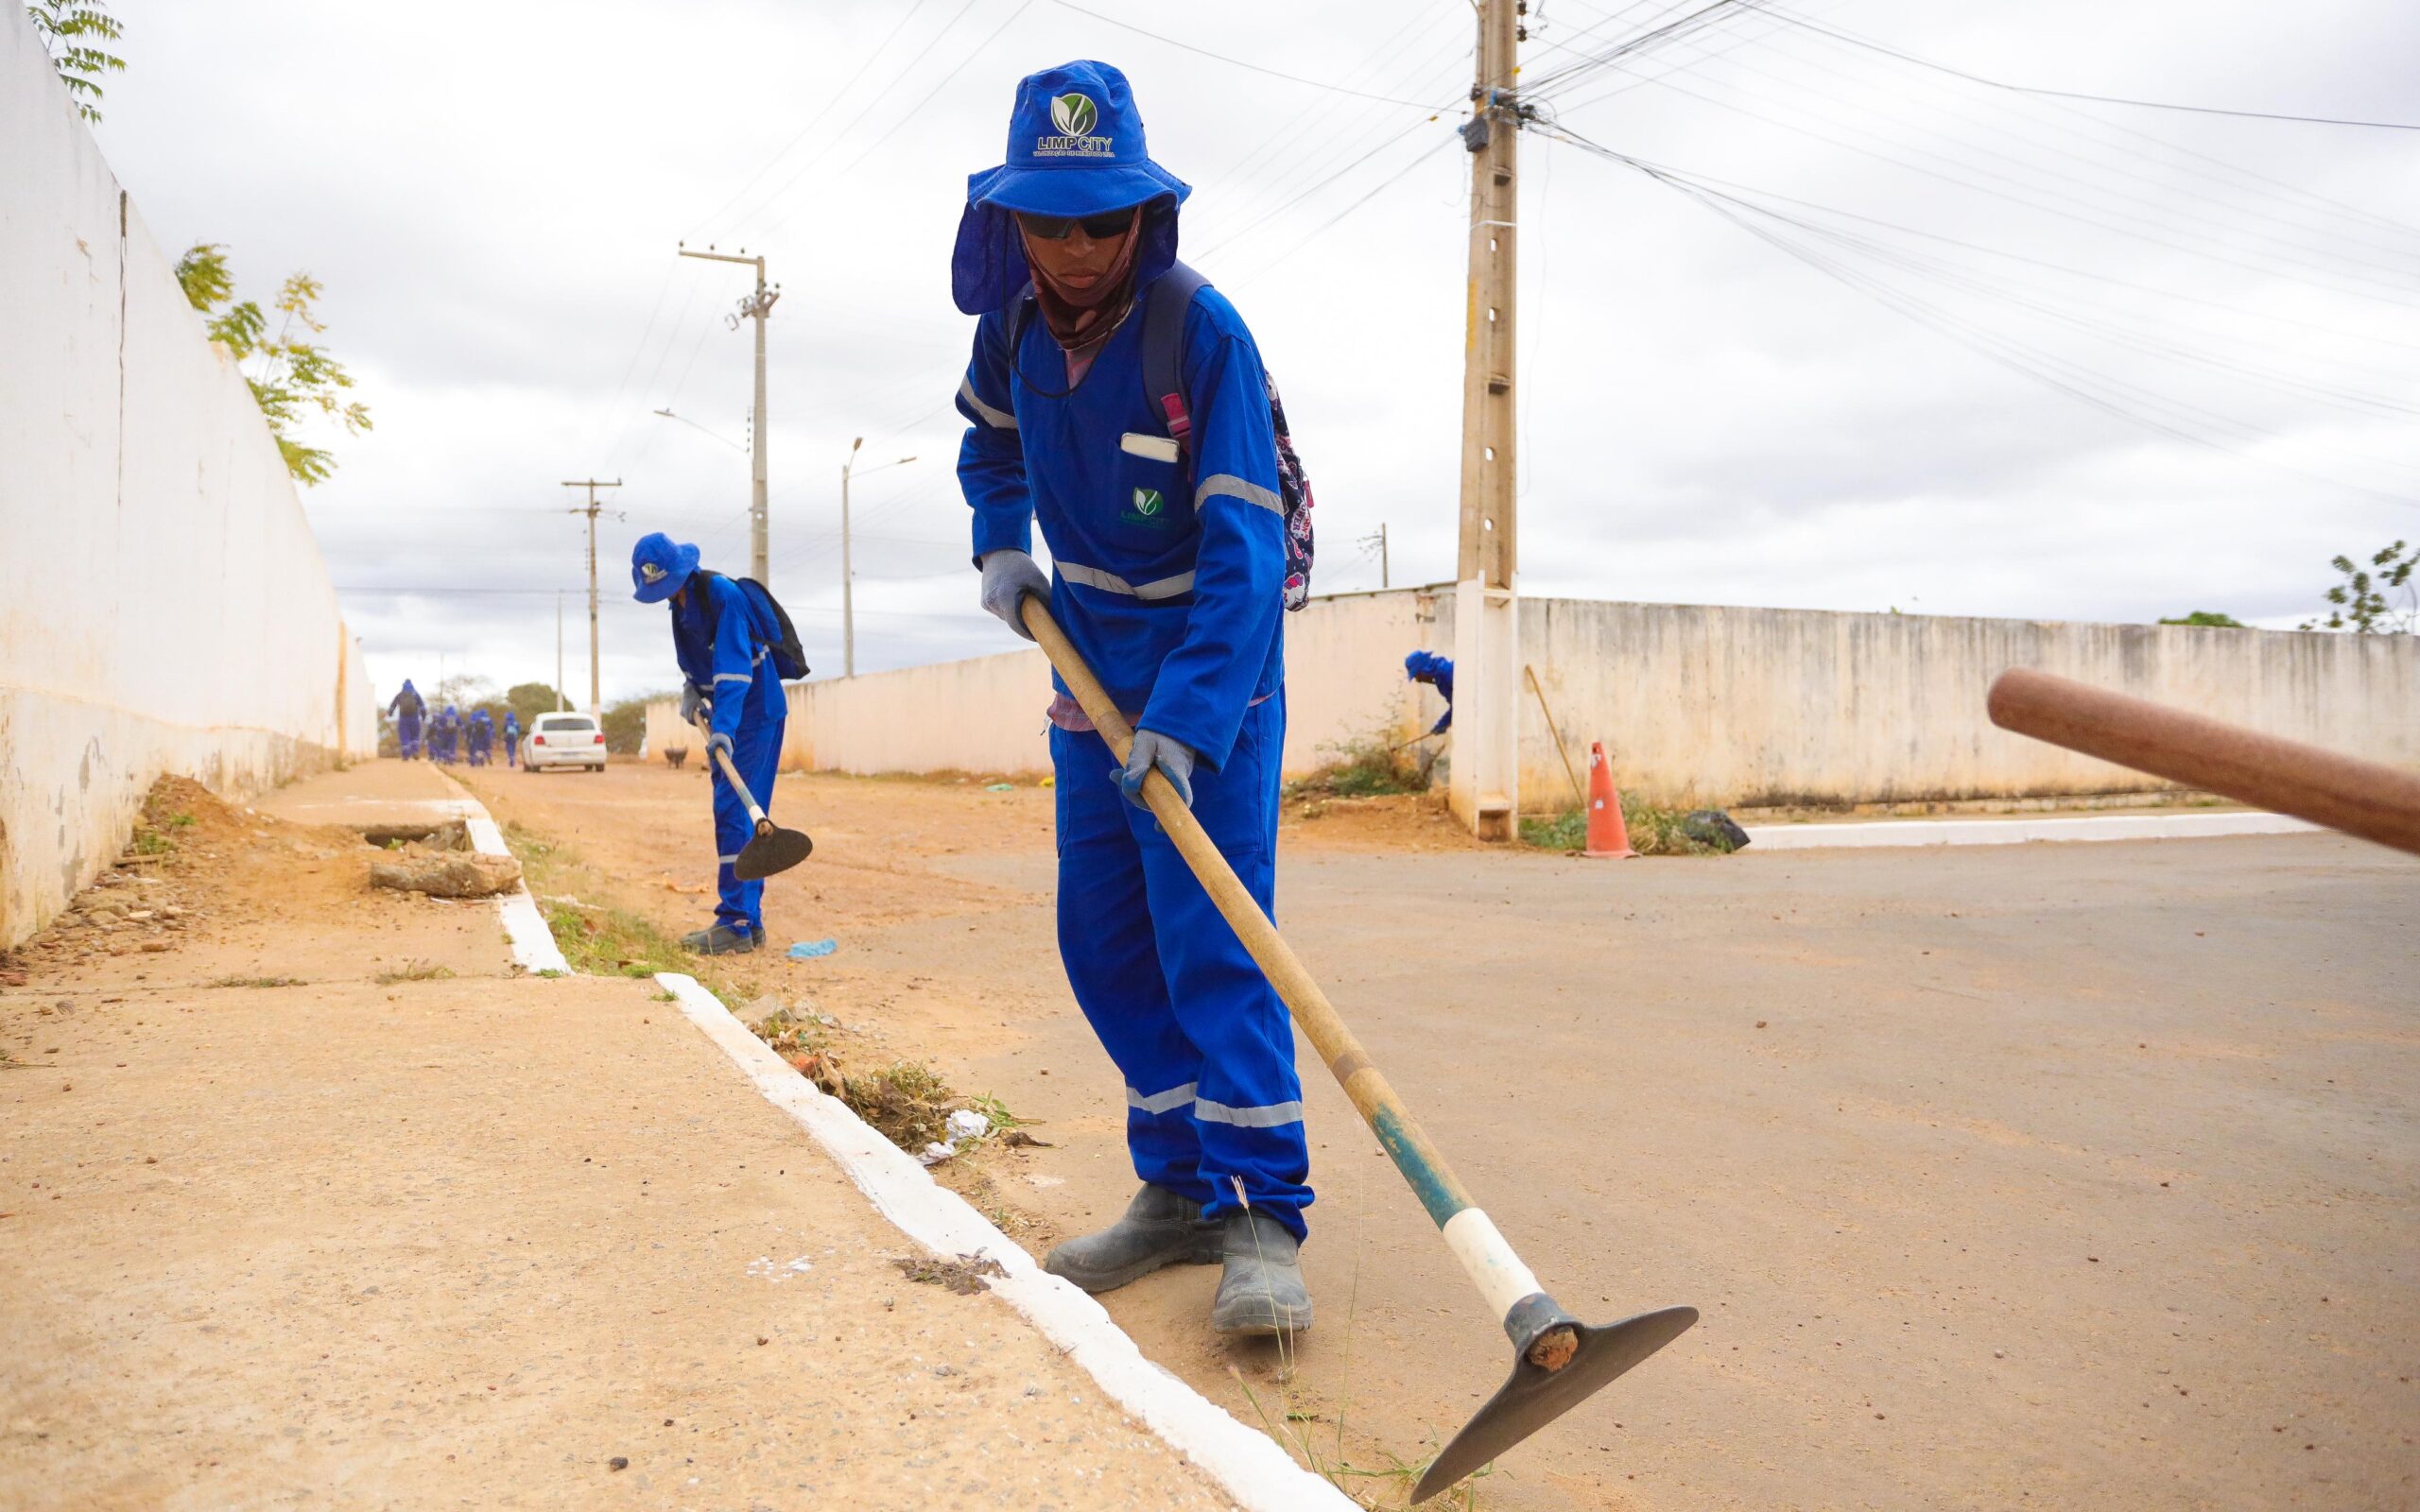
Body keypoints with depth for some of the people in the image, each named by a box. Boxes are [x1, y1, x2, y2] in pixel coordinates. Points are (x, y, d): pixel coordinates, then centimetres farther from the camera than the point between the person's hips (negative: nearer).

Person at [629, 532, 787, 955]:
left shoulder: (723, 594, -19)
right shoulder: (681, 601, 9)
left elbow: (733, 666, -28)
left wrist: (723, 727, -36)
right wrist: (691, 690, 4)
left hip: (755, 711, -9)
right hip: (725, 717, 9)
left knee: (734, 814, -14)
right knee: (734, 818, 10)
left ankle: (737, 923, -13)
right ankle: (748, 921, 15)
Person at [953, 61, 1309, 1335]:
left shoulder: (1204, 334, -21)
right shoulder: (1015, 320, -2)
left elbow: (1244, 556, -26)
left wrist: (1184, 726, -35)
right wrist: (1000, 545, 2)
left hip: (1211, 665, -6)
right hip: (1092, 662, 6)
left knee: (1208, 932, -14)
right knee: (1104, 938, 5)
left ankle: (1259, 1215, -7)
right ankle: (1176, 1189, 16)